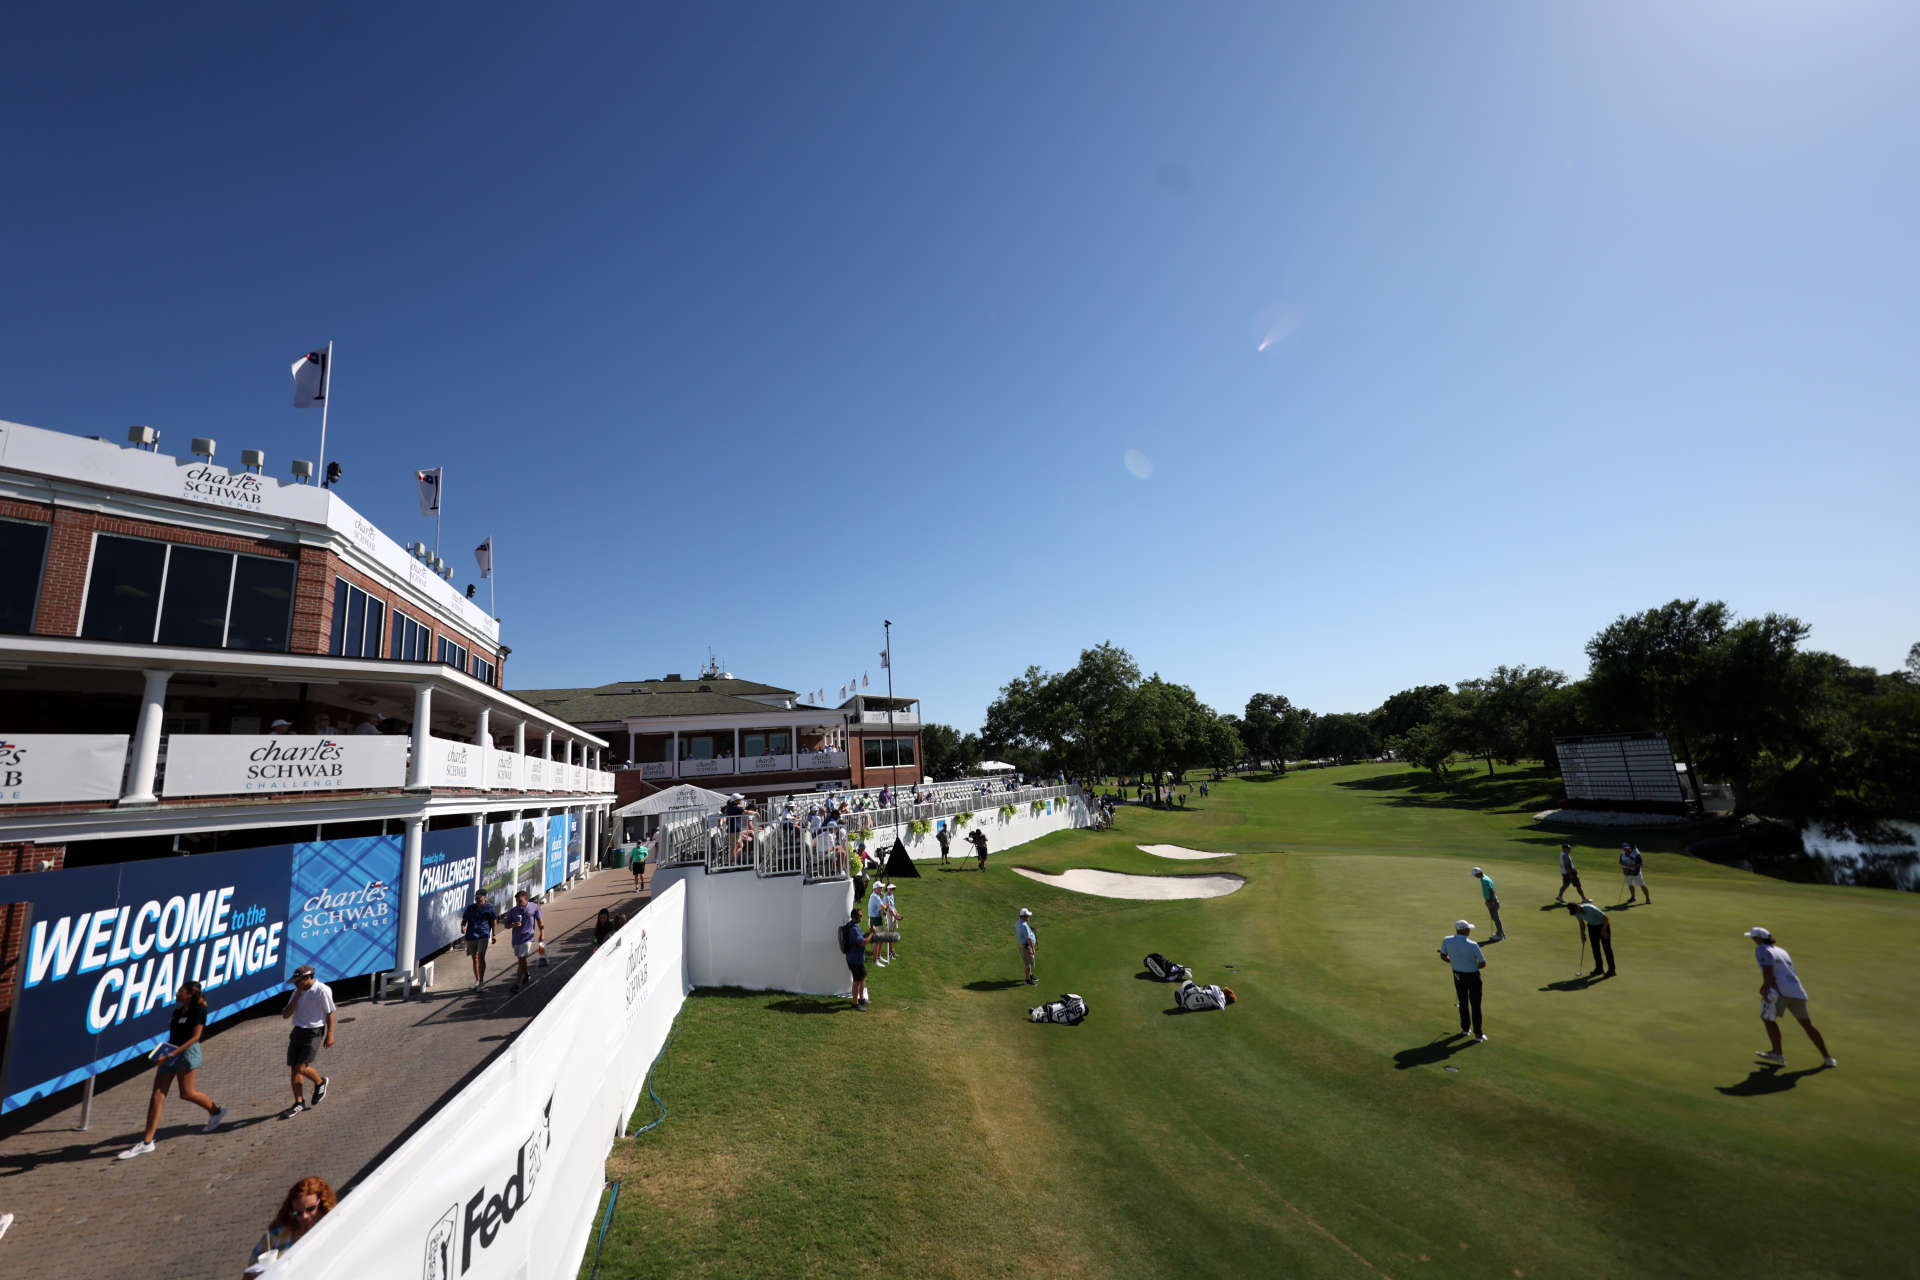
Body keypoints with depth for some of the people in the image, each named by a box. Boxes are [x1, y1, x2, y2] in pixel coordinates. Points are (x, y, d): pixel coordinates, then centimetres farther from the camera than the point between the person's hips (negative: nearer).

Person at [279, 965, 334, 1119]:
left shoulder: (322, 991, -14)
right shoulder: (298, 991, 7)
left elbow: (330, 1013, -9)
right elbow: (286, 1015, 3)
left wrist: (330, 1035, -10)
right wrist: (297, 995, -5)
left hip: (313, 1033, -7)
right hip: (298, 1031, 7)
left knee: (302, 1067, -13)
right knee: (294, 1069, 8)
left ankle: (320, 1082, 16)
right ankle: (299, 1103, 21)